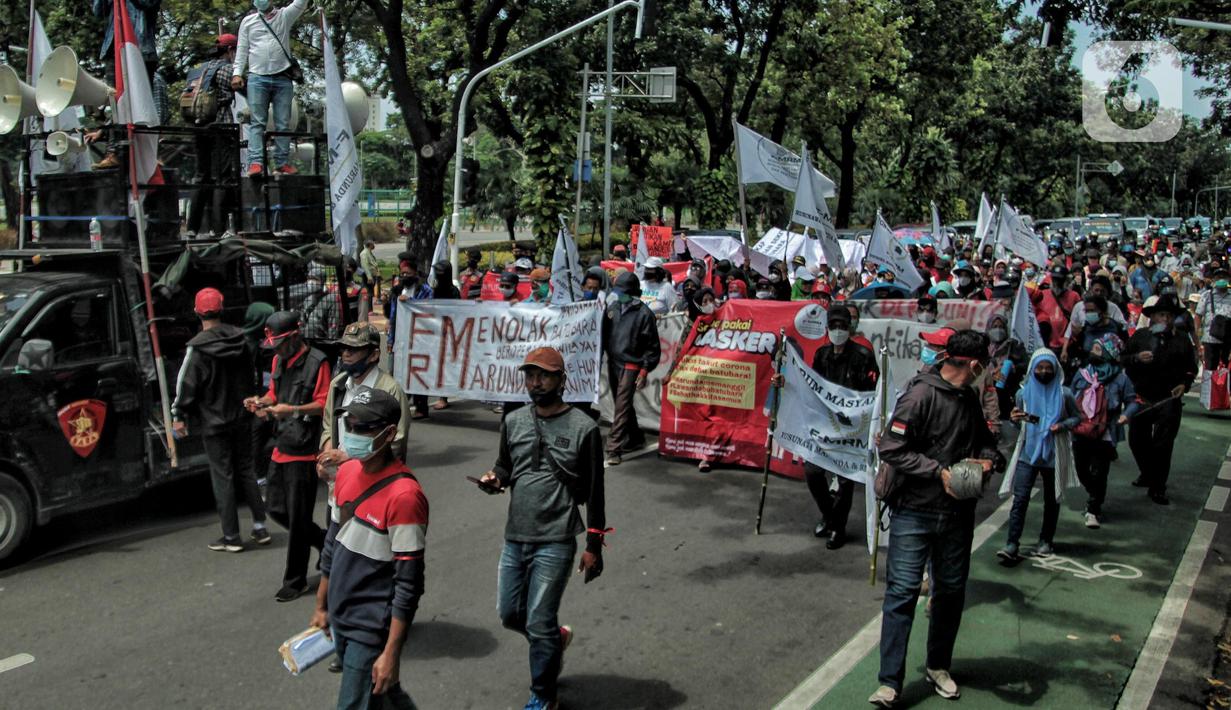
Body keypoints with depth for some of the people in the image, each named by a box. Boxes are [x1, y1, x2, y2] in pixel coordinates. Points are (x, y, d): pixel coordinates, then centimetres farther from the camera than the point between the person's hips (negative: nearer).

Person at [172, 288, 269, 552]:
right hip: (240, 418, 5)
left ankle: (231, 537, 7)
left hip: (213, 421, -5)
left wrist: (179, 415, -4)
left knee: (222, 477, 2)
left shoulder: (198, 347, -17)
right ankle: (260, 527, 16)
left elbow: (186, 384, -14)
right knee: (245, 471, 15)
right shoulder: (239, 340, 0)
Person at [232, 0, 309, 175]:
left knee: (283, 123, 0)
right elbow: (242, 49, 12)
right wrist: (237, 73, 2)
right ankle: (256, 162, -12)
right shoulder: (248, 21, 15)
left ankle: (282, 162, 3)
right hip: (257, 78, 0)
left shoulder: (285, 16, 13)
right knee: (257, 122, -6)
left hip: (283, 79, 0)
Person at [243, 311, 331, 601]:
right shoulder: (279, 360, 13)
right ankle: (325, 542, 33)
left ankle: (295, 580, 13)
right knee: (277, 510, 14)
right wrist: (262, 401, 0)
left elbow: (323, 404, -15)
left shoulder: (316, 362, -13)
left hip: (303, 451, -8)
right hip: (281, 447, 8)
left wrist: (291, 409, -26)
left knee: (298, 518, 0)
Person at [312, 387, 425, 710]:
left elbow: (409, 584, -22)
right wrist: (321, 606, 17)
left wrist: (391, 654, -19)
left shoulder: (404, 495, -25)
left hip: (372, 629, -7)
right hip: (340, 617, 7)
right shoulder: (347, 471, -1)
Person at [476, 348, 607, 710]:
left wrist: (594, 547, -4)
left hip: (554, 544, -5)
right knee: (510, 615, 15)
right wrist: (495, 479, -7)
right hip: (514, 539, 6)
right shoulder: (513, 422, 5)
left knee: (539, 625, -1)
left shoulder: (583, 429, -9)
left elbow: (593, 492, -5)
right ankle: (557, 637, 45)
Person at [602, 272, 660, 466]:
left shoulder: (643, 313, -10)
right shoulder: (612, 308, 5)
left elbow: (652, 346, -8)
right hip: (613, 362, 6)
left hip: (631, 365, -6)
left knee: (622, 406, -10)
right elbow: (604, 334, 15)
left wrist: (645, 370, -11)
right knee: (621, 404, 16)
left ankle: (614, 449, -11)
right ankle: (635, 437, 33)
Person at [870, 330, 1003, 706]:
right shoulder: (921, 395, -16)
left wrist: (989, 458, -2)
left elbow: (983, 441, 21)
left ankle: (938, 667, 34)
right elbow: (891, 449, -19)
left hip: (958, 514, 7)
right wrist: (939, 471, -22)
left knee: (951, 591, 16)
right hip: (914, 511, -7)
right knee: (902, 592, -5)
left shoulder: (969, 400, 8)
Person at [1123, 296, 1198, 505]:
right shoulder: (1139, 336, 4)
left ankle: (1157, 487, 6)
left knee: (1162, 444, -3)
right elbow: (1123, 360, 4)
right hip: (1141, 398, 2)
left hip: (1168, 400, -2)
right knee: (1137, 441, 11)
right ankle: (1147, 474, 36)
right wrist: (1137, 358, -16)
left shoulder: (1182, 342, 4)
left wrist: (1184, 384, -6)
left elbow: (1191, 369, 12)